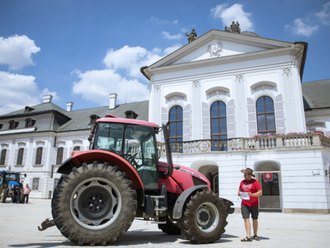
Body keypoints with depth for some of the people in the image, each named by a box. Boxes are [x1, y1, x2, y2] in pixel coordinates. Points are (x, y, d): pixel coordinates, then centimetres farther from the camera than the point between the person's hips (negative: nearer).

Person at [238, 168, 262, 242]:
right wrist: (239, 193, -3)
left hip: (254, 204, -3)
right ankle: (248, 236, -9)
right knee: (246, 219, -8)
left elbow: (260, 192, -11)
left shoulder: (255, 182, -7)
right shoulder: (242, 182, 9)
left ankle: (255, 235, 27)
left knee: (254, 219, 11)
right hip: (244, 204, 3)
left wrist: (252, 195, -25)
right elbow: (239, 190, 20)